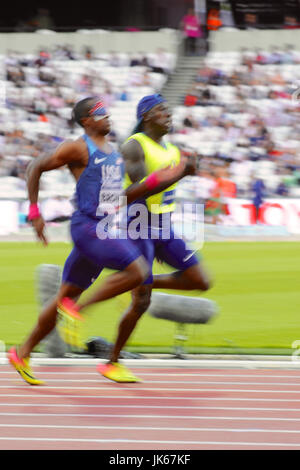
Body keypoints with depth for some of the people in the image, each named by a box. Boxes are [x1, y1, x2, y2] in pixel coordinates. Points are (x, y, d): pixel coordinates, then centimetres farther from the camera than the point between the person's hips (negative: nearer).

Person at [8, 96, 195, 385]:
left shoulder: (113, 152, 16)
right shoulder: (78, 149, -8)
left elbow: (118, 198, 19)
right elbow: (36, 168, -5)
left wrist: (154, 182, 7)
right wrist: (34, 213, -9)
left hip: (103, 229, 8)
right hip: (87, 226, -8)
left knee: (67, 296, 12)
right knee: (136, 271, -19)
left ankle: (22, 354, 19)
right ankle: (77, 308, -9)